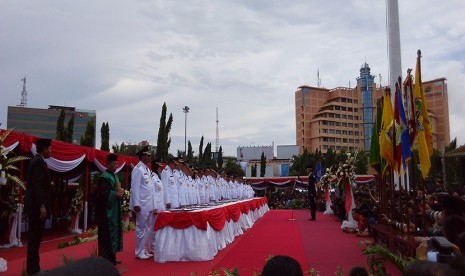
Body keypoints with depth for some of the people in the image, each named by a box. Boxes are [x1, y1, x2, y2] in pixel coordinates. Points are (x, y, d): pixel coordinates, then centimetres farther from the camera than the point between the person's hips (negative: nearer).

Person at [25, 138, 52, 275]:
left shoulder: (36, 160, 14)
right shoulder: (39, 162, -15)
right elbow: (37, 185, -22)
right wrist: (42, 205, -23)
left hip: (34, 204, 10)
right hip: (37, 205, -10)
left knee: (34, 236, 14)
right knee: (35, 237, -3)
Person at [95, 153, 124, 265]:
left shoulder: (115, 176, 13)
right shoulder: (104, 177, -13)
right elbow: (103, 194, -20)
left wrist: (121, 192, -4)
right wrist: (116, 194, -24)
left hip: (115, 210, 9)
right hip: (107, 211, -9)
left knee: (114, 232, 12)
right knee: (108, 234, -5)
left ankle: (112, 258, 20)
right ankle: (106, 259, 3)